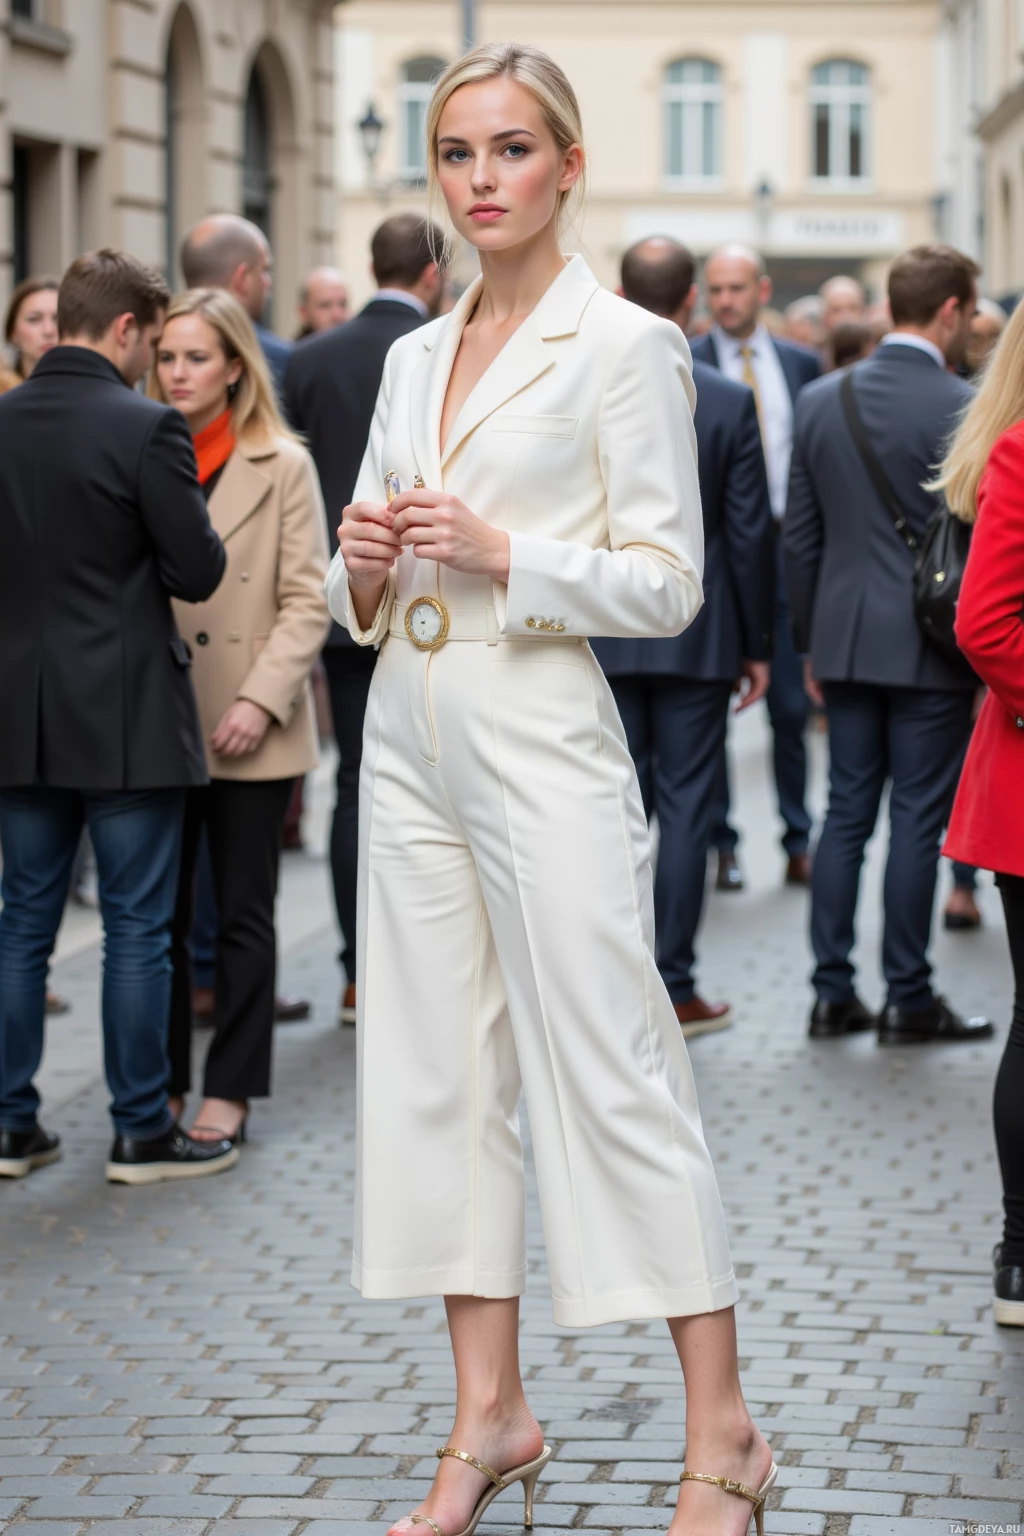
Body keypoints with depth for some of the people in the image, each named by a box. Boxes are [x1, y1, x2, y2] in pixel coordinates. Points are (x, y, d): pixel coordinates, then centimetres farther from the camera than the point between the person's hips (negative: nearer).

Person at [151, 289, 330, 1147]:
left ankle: (231, 1090, 14)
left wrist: (260, 701, -13)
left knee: (243, 916, 5)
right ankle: (162, 1083, 17)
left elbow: (307, 600, -4)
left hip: (247, 733, -3)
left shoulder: (282, 465, -2)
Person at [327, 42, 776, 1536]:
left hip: (543, 745, -7)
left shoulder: (625, 344, -5)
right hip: (411, 740, 7)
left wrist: (504, 556, -19)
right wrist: (364, 561, -3)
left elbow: (668, 581, -8)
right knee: (436, 1075, 8)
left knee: (613, 1074, -5)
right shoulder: (413, 357, 14)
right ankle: (490, 1416, 17)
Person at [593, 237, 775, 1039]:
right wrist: (758, 644, 4)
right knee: (685, 810, 3)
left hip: (602, 635, 2)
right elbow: (751, 533, -5)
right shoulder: (730, 402, -8)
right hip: (695, 637, -2)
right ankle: (673, 990, 6)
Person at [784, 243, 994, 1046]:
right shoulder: (965, 409, -13)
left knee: (846, 813, 11)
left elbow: (801, 536, 8)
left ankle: (833, 993, 12)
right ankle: (908, 1000, 8)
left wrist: (812, 645, 16)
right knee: (918, 820, 2)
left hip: (846, 641, 5)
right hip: (931, 648, -5)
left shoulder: (820, 401, 4)